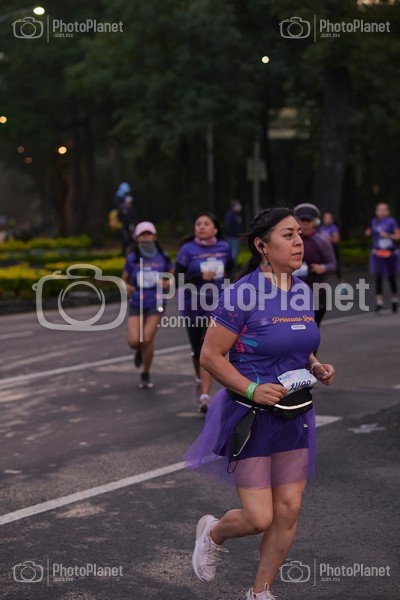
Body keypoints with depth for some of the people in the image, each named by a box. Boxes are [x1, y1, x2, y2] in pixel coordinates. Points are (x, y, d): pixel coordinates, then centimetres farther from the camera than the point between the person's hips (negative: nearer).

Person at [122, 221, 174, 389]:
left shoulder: (163, 257, -1)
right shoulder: (132, 258, 1)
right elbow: (124, 280, 10)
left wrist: (167, 283, -13)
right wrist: (127, 287, -12)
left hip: (155, 304, -1)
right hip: (136, 304, 1)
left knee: (147, 339, -9)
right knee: (134, 341, -10)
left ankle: (145, 374, 13)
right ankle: (140, 351, 30)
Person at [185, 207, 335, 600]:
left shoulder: (303, 292, 4)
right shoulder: (241, 294, -16)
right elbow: (210, 355, -13)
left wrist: (316, 368, 0)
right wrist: (252, 390, -23)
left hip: (296, 415, 6)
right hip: (251, 417, -6)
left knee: (288, 511, 6)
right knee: (259, 518, -4)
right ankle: (212, 533, 31)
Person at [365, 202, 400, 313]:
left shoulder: (391, 222, -8)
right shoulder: (374, 222, 6)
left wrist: (388, 235, -21)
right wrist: (369, 232, 1)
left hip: (390, 253, -3)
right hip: (377, 254, 3)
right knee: (378, 277, -4)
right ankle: (379, 302, -3)